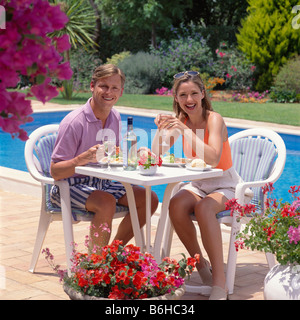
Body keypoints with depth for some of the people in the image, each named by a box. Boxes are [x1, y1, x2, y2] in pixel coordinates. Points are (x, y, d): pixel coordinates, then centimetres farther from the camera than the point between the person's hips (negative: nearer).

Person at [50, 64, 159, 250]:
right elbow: (55, 172, -20)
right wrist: (84, 158, -37)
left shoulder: (115, 117, 3)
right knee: (107, 203, -35)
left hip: (101, 184, 8)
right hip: (69, 187, -7)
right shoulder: (74, 122, -20)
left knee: (149, 199, -6)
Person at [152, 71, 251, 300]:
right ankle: (200, 264, -8)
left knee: (203, 207, -36)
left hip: (225, 185, -5)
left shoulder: (214, 119, -15)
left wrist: (186, 131, -36)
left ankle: (220, 282, -30)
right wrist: (161, 131, -18)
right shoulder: (181, 120, 2)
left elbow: (213, 159, -31)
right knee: (176, 206, -27)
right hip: (198, 184, 5)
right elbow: (156, 154, -1)